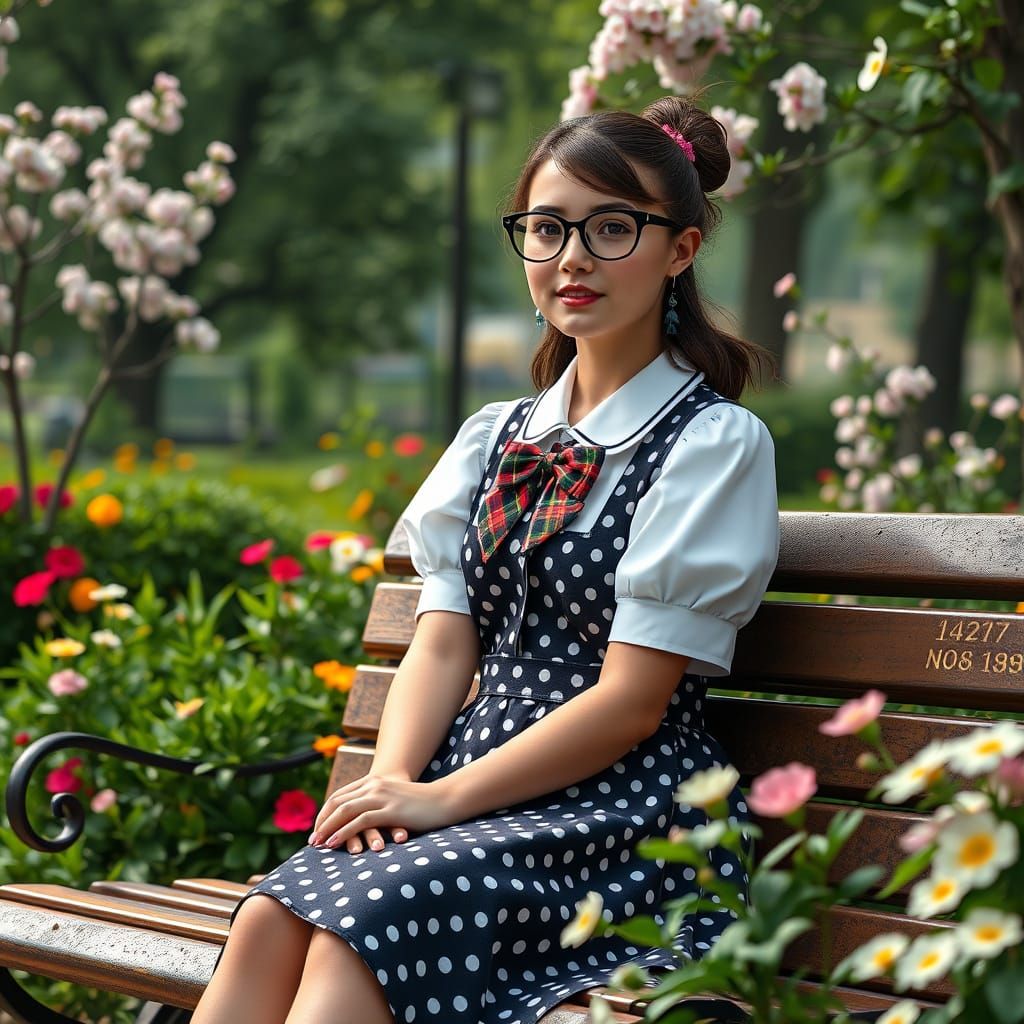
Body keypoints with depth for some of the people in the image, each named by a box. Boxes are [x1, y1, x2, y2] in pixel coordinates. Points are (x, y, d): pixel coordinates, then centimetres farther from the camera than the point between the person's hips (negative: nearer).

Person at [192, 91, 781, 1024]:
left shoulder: (714, 442, -3)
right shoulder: (495, 438, 17)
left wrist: (445, 799, -13)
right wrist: (393, 783, -11)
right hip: (480, 786, 5)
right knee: (272, 919, -24)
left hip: (625, 813, -5)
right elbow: (444, 643, 9)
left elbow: (631, 699, -9)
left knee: (368, 917, -31)